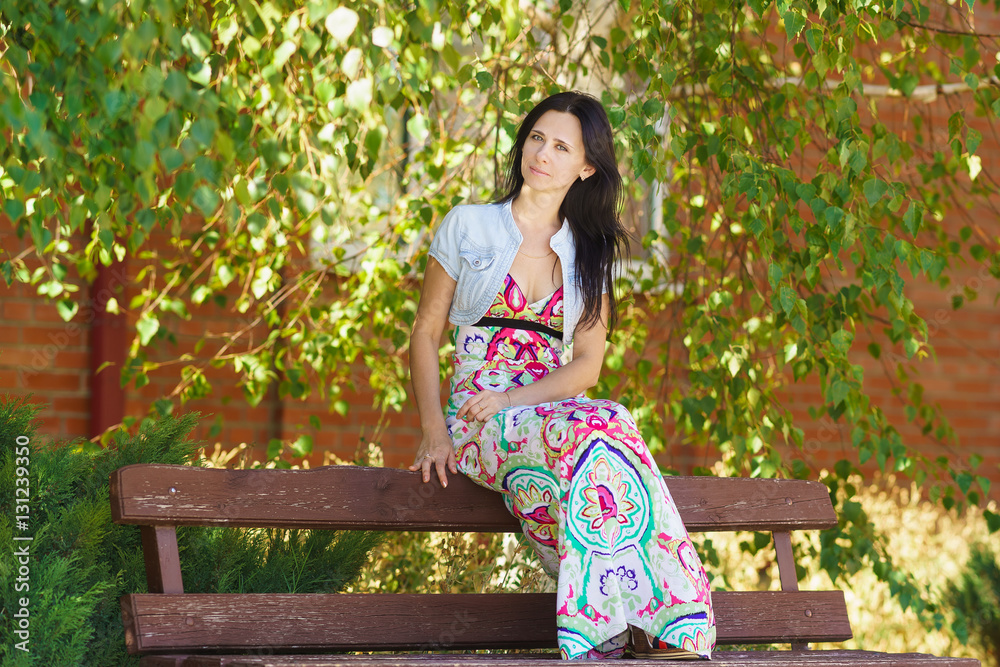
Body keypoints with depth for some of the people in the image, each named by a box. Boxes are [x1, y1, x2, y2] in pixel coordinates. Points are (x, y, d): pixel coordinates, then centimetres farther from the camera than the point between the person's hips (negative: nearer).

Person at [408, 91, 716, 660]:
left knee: (608, 428, -37)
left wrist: (511, 398, -15)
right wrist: (434, 431, -7)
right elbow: (426, 335, 8)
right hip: (476, 420, -2)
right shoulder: (468, 227, 8)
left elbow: (587, 366, 5)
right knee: (593, 432, -36)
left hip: (553, 409, 2)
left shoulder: (592, 253, 14)